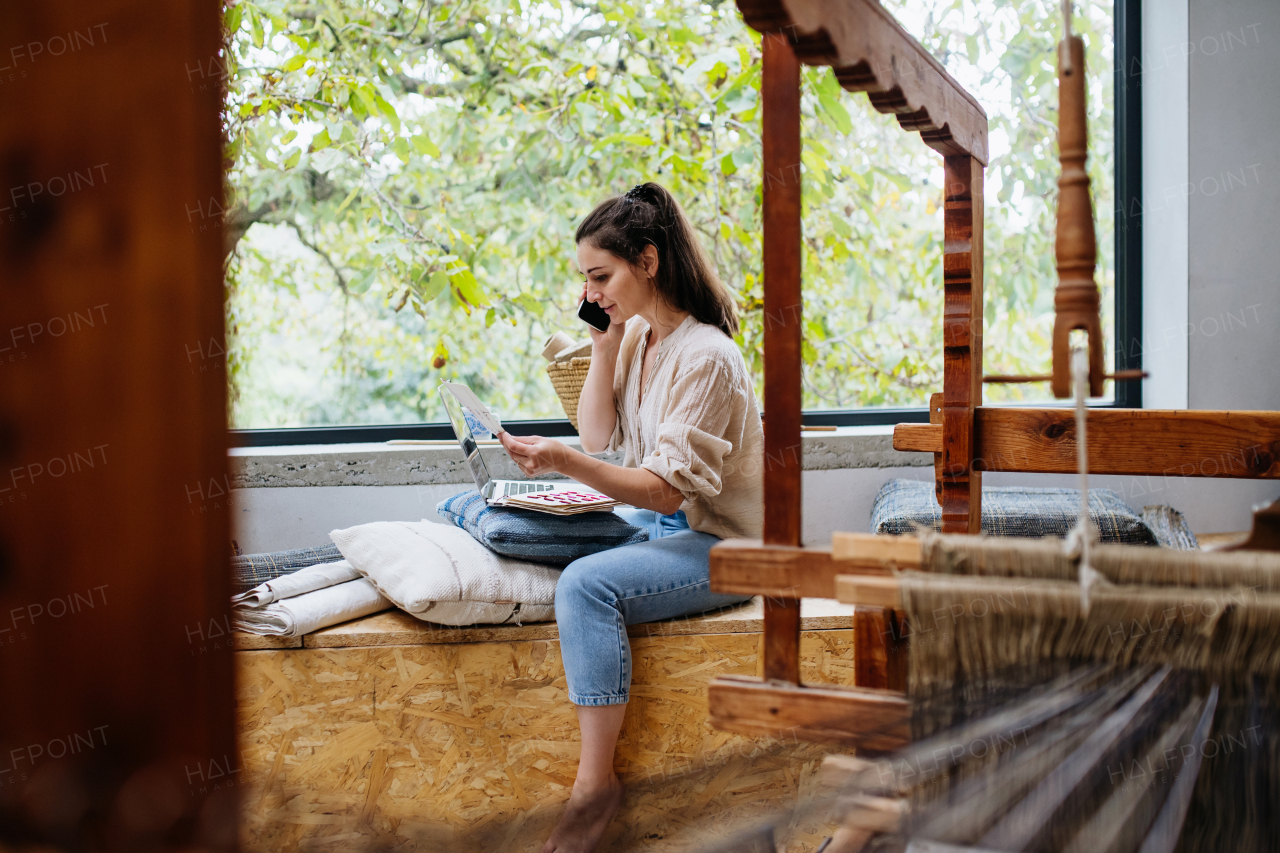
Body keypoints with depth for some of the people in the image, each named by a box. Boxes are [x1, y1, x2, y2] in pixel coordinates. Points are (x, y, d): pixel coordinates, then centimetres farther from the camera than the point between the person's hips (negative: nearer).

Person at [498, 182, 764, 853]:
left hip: (719, 545, -9)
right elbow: (597, 437, 6)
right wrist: (605, 344, -2)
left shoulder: (706, 358, -21)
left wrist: (563, 461, -37)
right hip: (657, 522, 9)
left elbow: (666, 491, -25)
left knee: (587, 584, -33)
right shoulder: (636, 335, 6)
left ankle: (595, 785, -23)